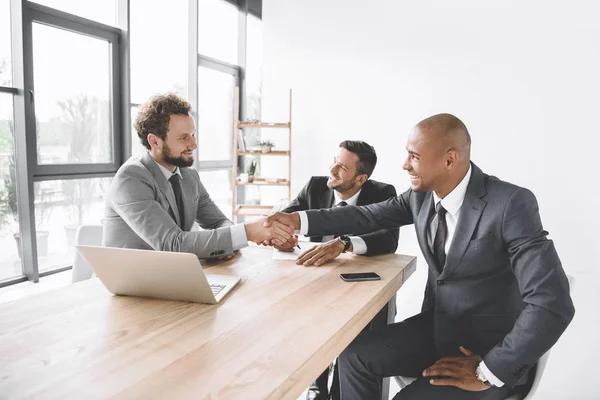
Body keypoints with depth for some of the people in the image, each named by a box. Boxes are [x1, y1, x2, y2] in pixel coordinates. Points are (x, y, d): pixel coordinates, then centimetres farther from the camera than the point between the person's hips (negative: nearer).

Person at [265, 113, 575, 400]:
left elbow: (552, 304, -28)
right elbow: (366, 216, 5)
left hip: (488, 347, -6)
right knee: (354, 357, -6)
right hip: (435, 327, 6)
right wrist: (299, 219, -4)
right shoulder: (422, 194, -4)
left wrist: (489, 372, -24)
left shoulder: (511, 204, -25)